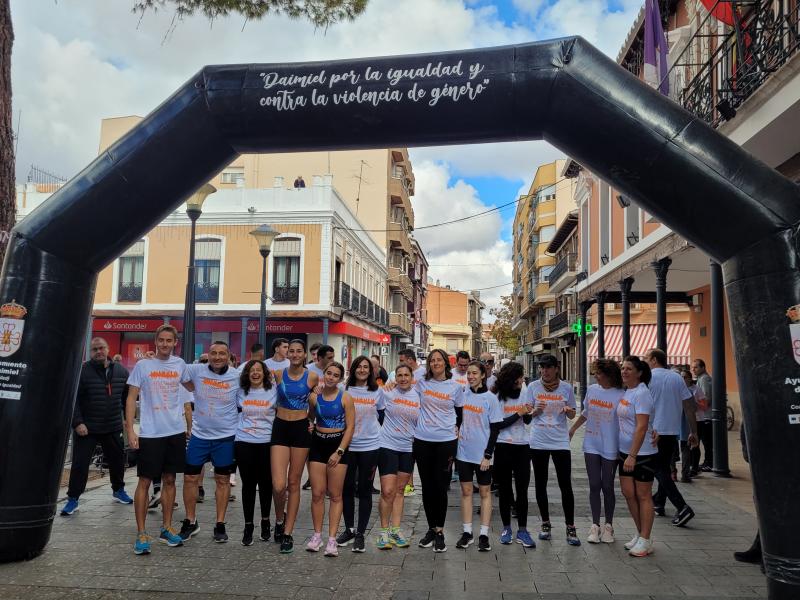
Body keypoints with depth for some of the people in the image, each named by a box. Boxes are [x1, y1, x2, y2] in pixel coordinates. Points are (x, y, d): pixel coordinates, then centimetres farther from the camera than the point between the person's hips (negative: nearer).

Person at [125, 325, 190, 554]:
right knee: (145, 482, 0)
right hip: (149, 433, -3)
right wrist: (130, 430, -10)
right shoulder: (143, 365, -3)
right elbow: (131, 398, -2)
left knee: (169, 479, 11)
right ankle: (141, 534, 9)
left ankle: (166, 529, 22)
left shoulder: (180, 364, 6)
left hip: (176, 432, 4)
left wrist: (189, 424, 14)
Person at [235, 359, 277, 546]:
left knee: (265, 483, 6)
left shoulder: (274, 391, 0)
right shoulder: (240, 392, 6)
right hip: (243, 443, 1)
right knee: (248, 484, 4)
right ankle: (248, 526, 14)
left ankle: (265, 520, 25)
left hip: (266, 442, -1)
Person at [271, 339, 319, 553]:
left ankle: (288, 533, 17)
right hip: (280, 428, 0)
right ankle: (279, 518, 22)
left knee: (294, 483, 6)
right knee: (278, 485, -9)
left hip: (301, 429, 0)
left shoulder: (312, 377, -2)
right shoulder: (278, 374, 0)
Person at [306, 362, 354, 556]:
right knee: (317, 494, 2)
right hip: (318, 444, 2)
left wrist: (339, 451, -11)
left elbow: (350, 427, -6)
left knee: (335, 495, 2)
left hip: (338, 445, -2)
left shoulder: (345, 398, -5)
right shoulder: (315, 396, 2)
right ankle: (317, 535, 16)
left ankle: (332, 538, 7)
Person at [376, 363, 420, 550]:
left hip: (408, 448, 3)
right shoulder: (387, 393, -5)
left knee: (400, 490, 11)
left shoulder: (418, 396, 4)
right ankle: (384, 531, 9)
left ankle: (395, 530, 20)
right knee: (388, 491, -6)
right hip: (388, 446, -3)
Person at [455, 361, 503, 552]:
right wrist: (456, 430, -1)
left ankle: (484, 534, 12)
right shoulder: (462, 394, 3)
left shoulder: (490, 398, -7)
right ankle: (467, 532, 18)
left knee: (485, 491, 6)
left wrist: (488, 455, -12)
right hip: (463, 451, 4)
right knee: (466, 491, 9)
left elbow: (495, 429, -7)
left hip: (482, 454, -3)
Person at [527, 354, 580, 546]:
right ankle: (545, 523, 23)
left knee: (565, 485, -3)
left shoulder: (566, 388, 1)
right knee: (540, 484, 9)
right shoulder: (533, 387, 1)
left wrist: (568, 411, -15)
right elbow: (527, 414, 4)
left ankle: (570, 528, 7)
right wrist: (536, 410, -18)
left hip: (560, 441, -1)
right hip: (538, 441, 1)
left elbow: (572, 415, 8)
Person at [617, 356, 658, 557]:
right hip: (625, 451, 8)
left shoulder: (642, 394, -17)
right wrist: (626, 454, 15)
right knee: (629, 493, 12)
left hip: (643, 453, -8)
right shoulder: (625, 392, 9)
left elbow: (641, 428, -22)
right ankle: (640, 534, 26)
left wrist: (632, 455, -24)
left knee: (643, 496, 2)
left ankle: (645, 540, 12)